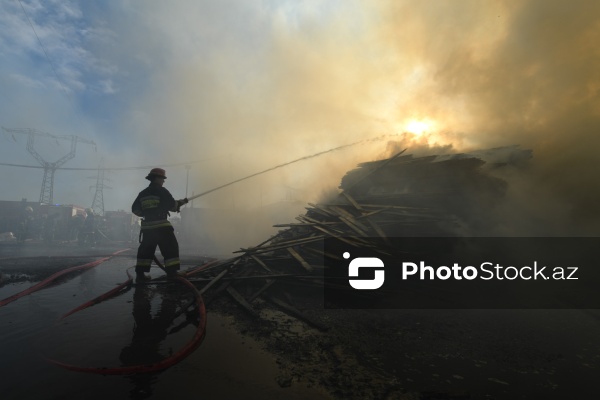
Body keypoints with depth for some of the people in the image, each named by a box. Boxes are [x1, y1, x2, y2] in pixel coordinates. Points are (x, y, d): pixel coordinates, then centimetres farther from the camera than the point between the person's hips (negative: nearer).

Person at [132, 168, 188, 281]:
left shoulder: (142, 193, 14)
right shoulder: (161, 191, -4)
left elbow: (135, 209, 15)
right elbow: (172, 206, -7)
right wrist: (181, 202, 11)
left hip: (147, 226, 7)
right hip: (161, 225, -7)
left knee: (145, 249, 15)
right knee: (170, 248, -2)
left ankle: (140, 274, 15)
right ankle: (172, 273, -6)